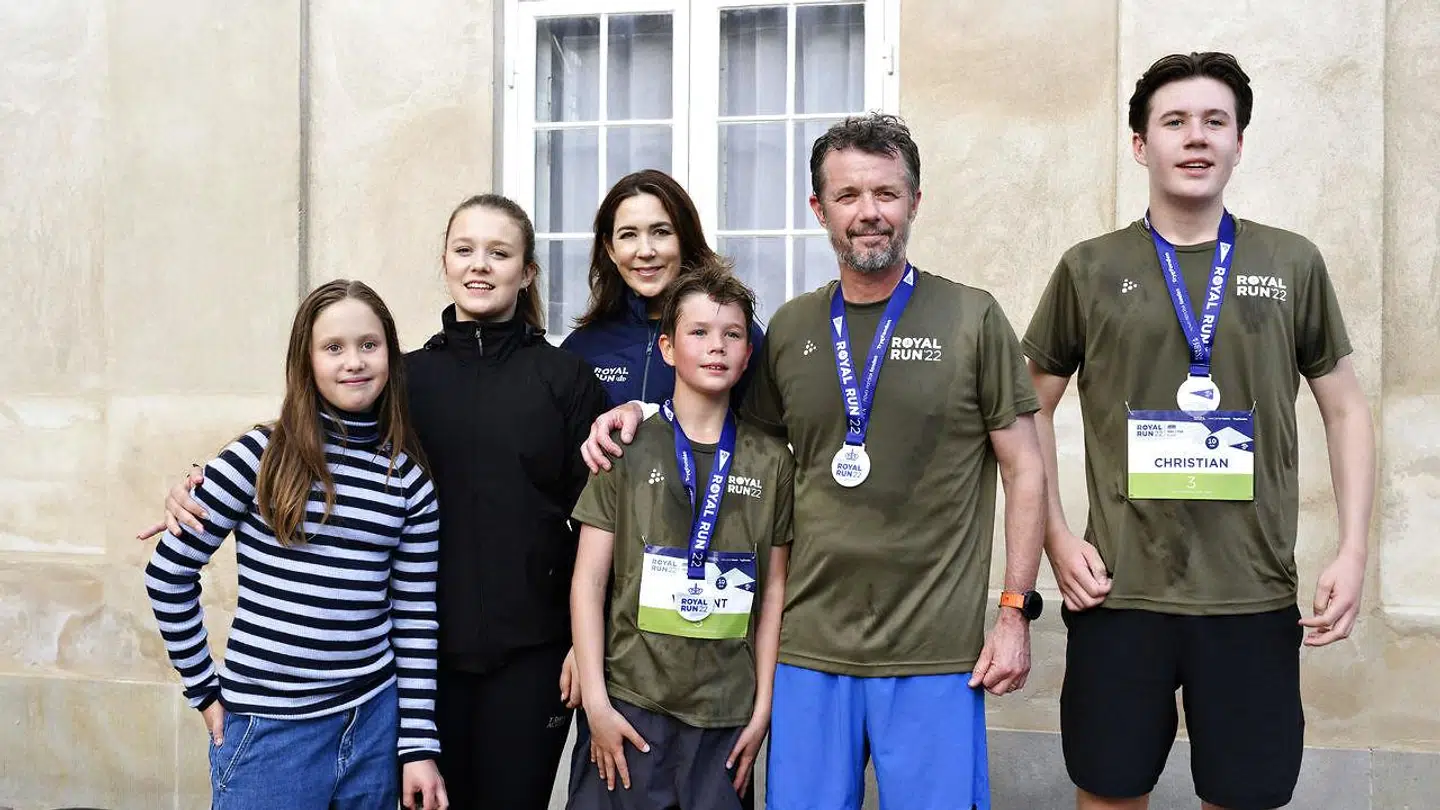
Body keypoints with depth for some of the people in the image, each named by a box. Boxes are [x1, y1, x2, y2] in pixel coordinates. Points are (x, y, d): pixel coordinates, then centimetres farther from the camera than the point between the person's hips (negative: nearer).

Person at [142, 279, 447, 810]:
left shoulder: (410, 481, 2)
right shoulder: (261, 458, -7)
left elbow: (416, 620, 4)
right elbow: (168, 572, 0)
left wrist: (419, 744, 1)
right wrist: (202, 686, 1)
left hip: (373, 723, 3)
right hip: (268, 729, -3)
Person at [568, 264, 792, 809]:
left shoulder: (771, 461, 5)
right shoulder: (626, 451, 0)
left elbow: (774, 590, 6)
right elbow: (589, 581, -1)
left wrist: (763, 708, 3)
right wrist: (596, 702, -6)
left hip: (728, 716, 1)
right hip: (628, 704, -1)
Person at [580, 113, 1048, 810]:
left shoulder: (972, 319, -1)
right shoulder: (789, 329, 8)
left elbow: (1024, 471, 0)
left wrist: (1015, 611, -5)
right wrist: (641, 410, 6)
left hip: (935, 653, -3)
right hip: (810, 646, 3)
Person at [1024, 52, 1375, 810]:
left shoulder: (1293, 265, 5)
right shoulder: (1090, 269, 3)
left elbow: (1345, 410, 9)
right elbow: (1033, 409, 8)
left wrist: (1353, 551, -1)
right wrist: (1057, 537, -3)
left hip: (1256, 596, 1)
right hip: (1118, 590, -1)